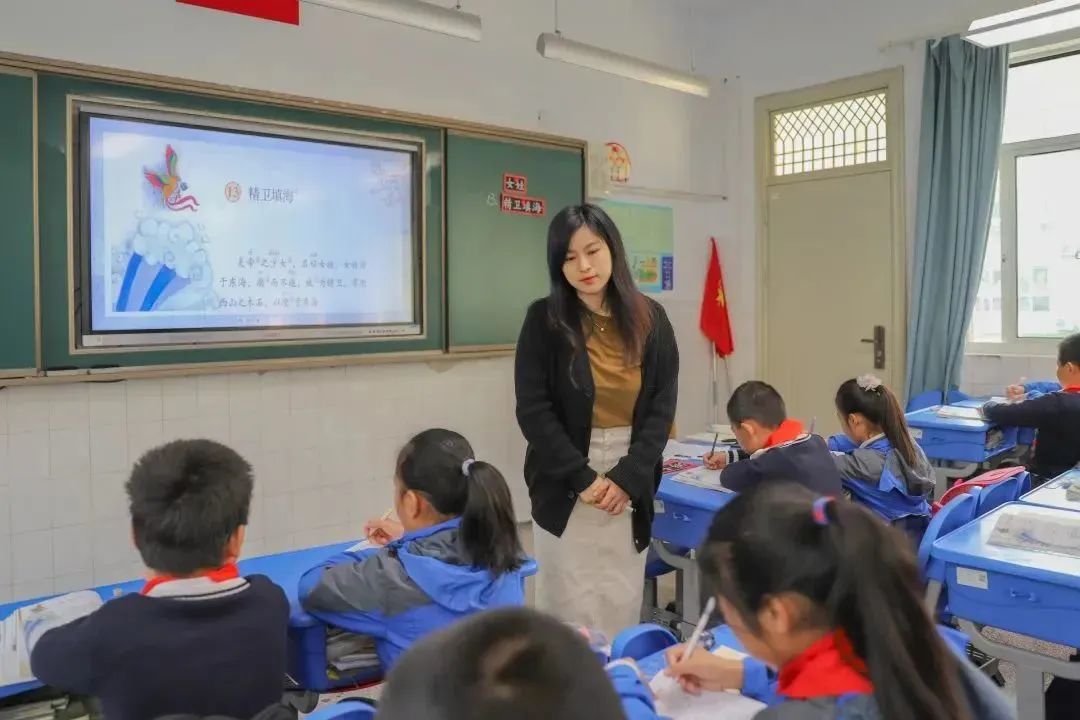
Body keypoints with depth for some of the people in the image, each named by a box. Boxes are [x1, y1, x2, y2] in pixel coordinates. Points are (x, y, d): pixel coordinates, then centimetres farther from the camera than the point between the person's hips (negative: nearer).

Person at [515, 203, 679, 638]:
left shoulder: (650, 319, 3)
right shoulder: (545, 319, -3)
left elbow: (663, 407, 1)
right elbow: (533, 411, -7)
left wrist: (628, 478, -10)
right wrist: (583, 478, -13)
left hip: (631, 486, 2)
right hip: (564, 487, -2)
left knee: (622, 607, 8)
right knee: (568, 608, 3)